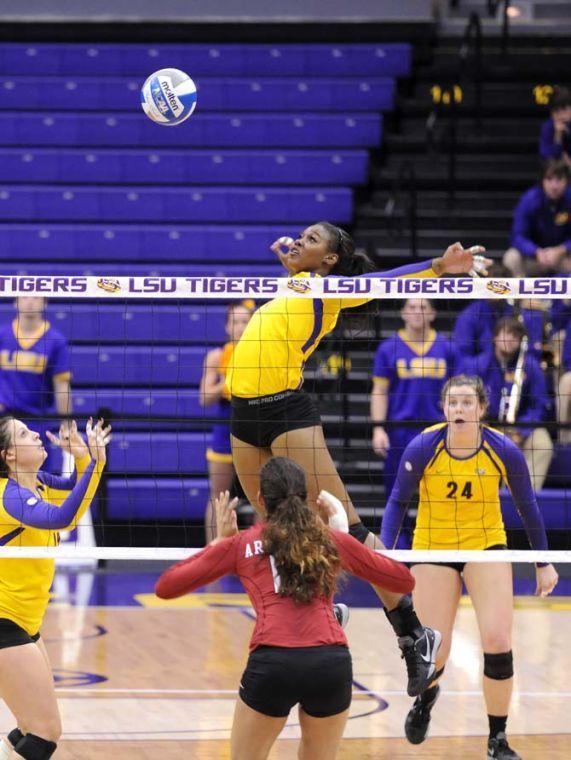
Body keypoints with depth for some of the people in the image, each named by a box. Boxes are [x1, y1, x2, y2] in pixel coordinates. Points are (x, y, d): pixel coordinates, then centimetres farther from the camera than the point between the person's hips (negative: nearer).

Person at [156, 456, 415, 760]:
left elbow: (165, 586, 21)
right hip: (333, 663, 2)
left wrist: (219, 541, 32)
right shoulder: (333, 539, 18)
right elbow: (404, 581, 29)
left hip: (272, 664, -2)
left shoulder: (240, 544, 16)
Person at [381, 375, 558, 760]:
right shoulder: (423, 447, -19)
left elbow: (528, 506, -2)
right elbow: (398, 501, -7)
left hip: (486, 546, 0)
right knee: (432, 654, -1)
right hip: (433, 548, 0)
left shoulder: (504, 450, -16)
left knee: (497, 640, -14)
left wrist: (544, 563, 3)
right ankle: (427, 693, 39)